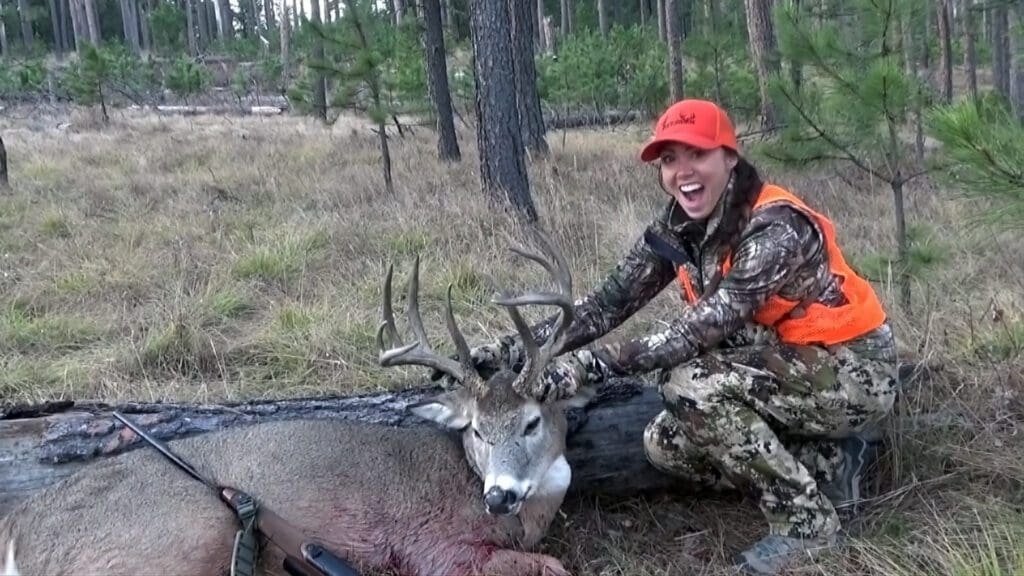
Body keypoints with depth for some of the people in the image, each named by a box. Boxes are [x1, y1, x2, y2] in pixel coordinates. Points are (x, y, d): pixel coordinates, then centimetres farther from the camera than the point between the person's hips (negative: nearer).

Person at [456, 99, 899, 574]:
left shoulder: (776, 229, -27)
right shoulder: (678, 227, -4)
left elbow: (697, 332, -34)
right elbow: (610, 300, -9)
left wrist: (588, 363, -39)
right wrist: (515, 348, -20)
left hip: (853, 373, -8)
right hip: (787, 368, 8)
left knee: (691, 385, -27)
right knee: (665, 445, -4)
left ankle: (807, 519, -10)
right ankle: (832, 463, 9)